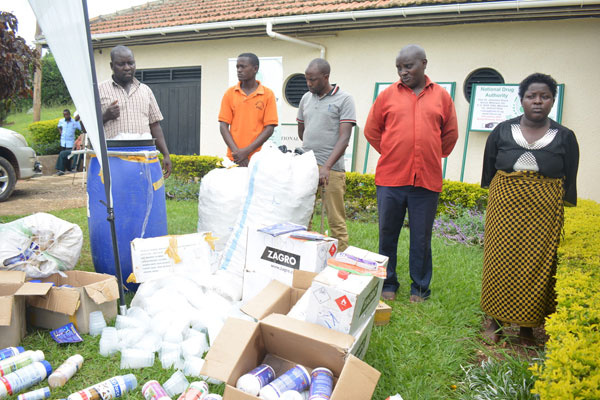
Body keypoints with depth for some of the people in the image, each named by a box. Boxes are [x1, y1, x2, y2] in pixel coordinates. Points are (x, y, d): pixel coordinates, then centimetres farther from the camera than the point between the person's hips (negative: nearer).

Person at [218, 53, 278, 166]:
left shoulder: (268, 94, 1)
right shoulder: (230, 93, 7)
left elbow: (269, 128, -4)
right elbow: (223, 125, 3)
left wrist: (247, 151, -11)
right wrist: (236, 151, -10)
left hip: (258, 159, -1)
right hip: (234, 158, 2)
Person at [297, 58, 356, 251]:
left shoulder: (344, 100, -3)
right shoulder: (306, 98, 14)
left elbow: (344, 137, -12)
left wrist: (326, 166, -21)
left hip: (331, 168, -5)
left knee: (336, 221, -1)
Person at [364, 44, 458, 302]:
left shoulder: (441, 96, 7)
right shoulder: (388, 95, 5)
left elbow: (450, 134, 16)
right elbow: (371, 131, 11)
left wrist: (432, 157, 14)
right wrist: (392, 155, 10)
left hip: (427, 181, 0)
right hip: (390, 179, 0)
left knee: (421, 238, 8)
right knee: (388, 235, 8)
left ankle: (420, 288, 23)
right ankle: (388, 284, 24)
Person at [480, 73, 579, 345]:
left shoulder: (565, 137, 6)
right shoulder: (502, 131, 6)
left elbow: (569, 183, 8)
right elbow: (487, 171, 10)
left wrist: (567, 219, 4)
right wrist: (490, 205, 9)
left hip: (543, 214, 0)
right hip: (504, 208, 0)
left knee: (535, 266, 2)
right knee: (500, 262, 2)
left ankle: (526, 325, 19)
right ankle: (494, 320, 18)